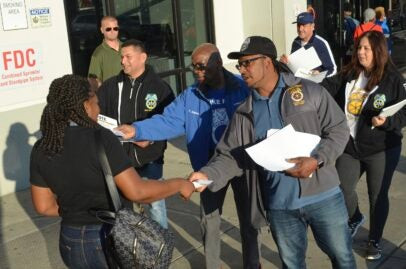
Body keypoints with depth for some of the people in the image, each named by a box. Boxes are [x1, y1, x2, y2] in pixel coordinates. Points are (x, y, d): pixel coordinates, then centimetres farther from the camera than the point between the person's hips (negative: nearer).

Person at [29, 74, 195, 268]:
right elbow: (137, 192, -24)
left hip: (70, 243, 5)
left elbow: (44, 206, 3)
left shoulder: (41, 149, -5)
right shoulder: (100, 139, -21)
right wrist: (178, 185, -10)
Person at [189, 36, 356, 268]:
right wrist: (209, 174, -20)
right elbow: (230, 155, 0)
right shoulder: (244, 113, 3)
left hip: (323, 197, -2)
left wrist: (316, 160, -19)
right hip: (279, 206, 3)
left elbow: (339, 130, -4)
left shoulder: (311, 92, -5)